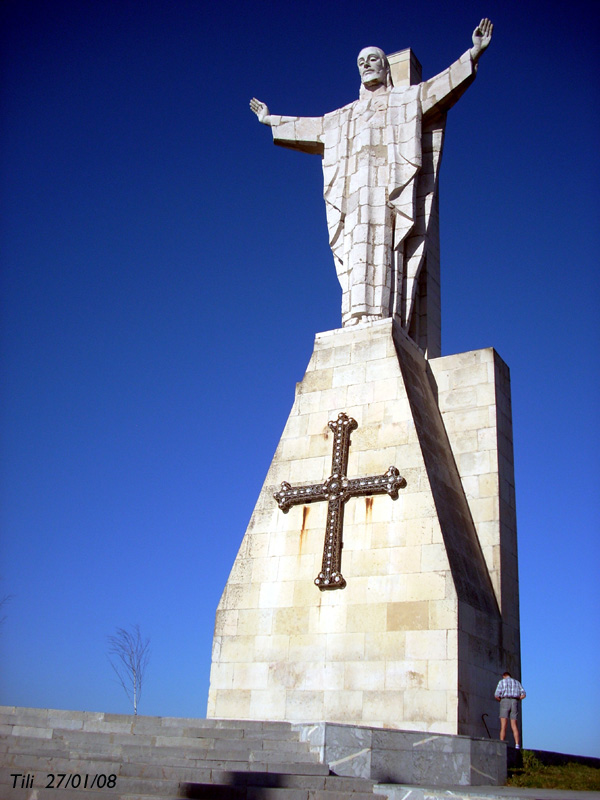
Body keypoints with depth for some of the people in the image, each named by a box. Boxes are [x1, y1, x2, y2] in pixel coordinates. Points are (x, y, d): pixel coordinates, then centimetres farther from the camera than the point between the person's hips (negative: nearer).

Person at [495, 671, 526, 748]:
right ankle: (517, 745, -15)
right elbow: (523, 695, 8)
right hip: (514, 703, 3)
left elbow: (496, 695, -2)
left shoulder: (502, 682, 8)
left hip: (505, 702, -3)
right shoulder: (517, 682, 20)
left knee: (503, 726, -7)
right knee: (514, 727, 2)